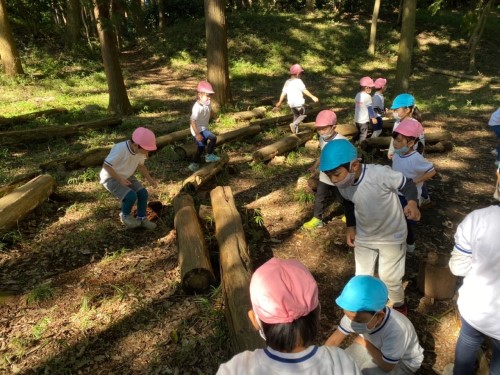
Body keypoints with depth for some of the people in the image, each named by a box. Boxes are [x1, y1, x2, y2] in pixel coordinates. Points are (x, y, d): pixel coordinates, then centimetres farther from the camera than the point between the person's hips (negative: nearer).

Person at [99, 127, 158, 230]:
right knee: (131, 196, -24)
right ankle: (125, 216, 6)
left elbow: (140, 165, 6)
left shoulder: (140, 150, -12)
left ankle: (141, 218, 12)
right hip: (111, 178, -6)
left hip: (126, 176, 7)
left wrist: (149, 179, -6)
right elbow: (106, 165, -26)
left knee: (143, 193, -9)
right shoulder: (120, 149, -33)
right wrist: (120, 179, -27)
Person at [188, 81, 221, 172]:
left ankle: (194, 164, 32)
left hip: (203, 128, 10)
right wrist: (197, 134, -30)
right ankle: (209, 156, -5)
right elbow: (193, 121, -28)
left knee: (201, 147, 18)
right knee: (213, 138, -22)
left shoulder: (207, 104, -1)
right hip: (198, 130, -10)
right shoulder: (197, 107, -27)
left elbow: (210, 111, 21)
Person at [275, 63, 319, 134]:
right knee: (303, 115, 9)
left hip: (291, 103, 6)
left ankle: (296, 131, 19)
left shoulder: (287, 82, 8)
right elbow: (304, 90, -20)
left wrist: (279, 103, 19)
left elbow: (283, 93, 11)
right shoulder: (298, 81, -10)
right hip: (299, 102, -6)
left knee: (296, 115, 21)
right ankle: (294, 124, -13)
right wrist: (312, 97, -23)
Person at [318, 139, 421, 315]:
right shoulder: (342, 184, -19)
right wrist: (350, 227, -2)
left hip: (391, 235, -4)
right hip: (363, 236, 4)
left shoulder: (381, 174, -37)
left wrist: (412, 203, -37)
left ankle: (399, 305, 45)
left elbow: (407, 184, -19)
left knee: (389, 277, 13)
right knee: (362, 278, 17)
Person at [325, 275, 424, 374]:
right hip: (379, 348, 4)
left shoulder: (395, 330, -43)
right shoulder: (356, 314, -27)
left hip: (403, 362, -4)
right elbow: (334, 340, -14)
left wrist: (365, 343, -19)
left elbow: (387, 367, -28)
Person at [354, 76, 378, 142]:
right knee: (364, 135, 1)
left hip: (357, 119, 8)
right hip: (364, 120, -8)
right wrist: (373, 118, -9)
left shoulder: (358, 95, 6)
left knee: (360, 134, 20)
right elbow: (370, 108, -16)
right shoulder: (367, 96, -18)